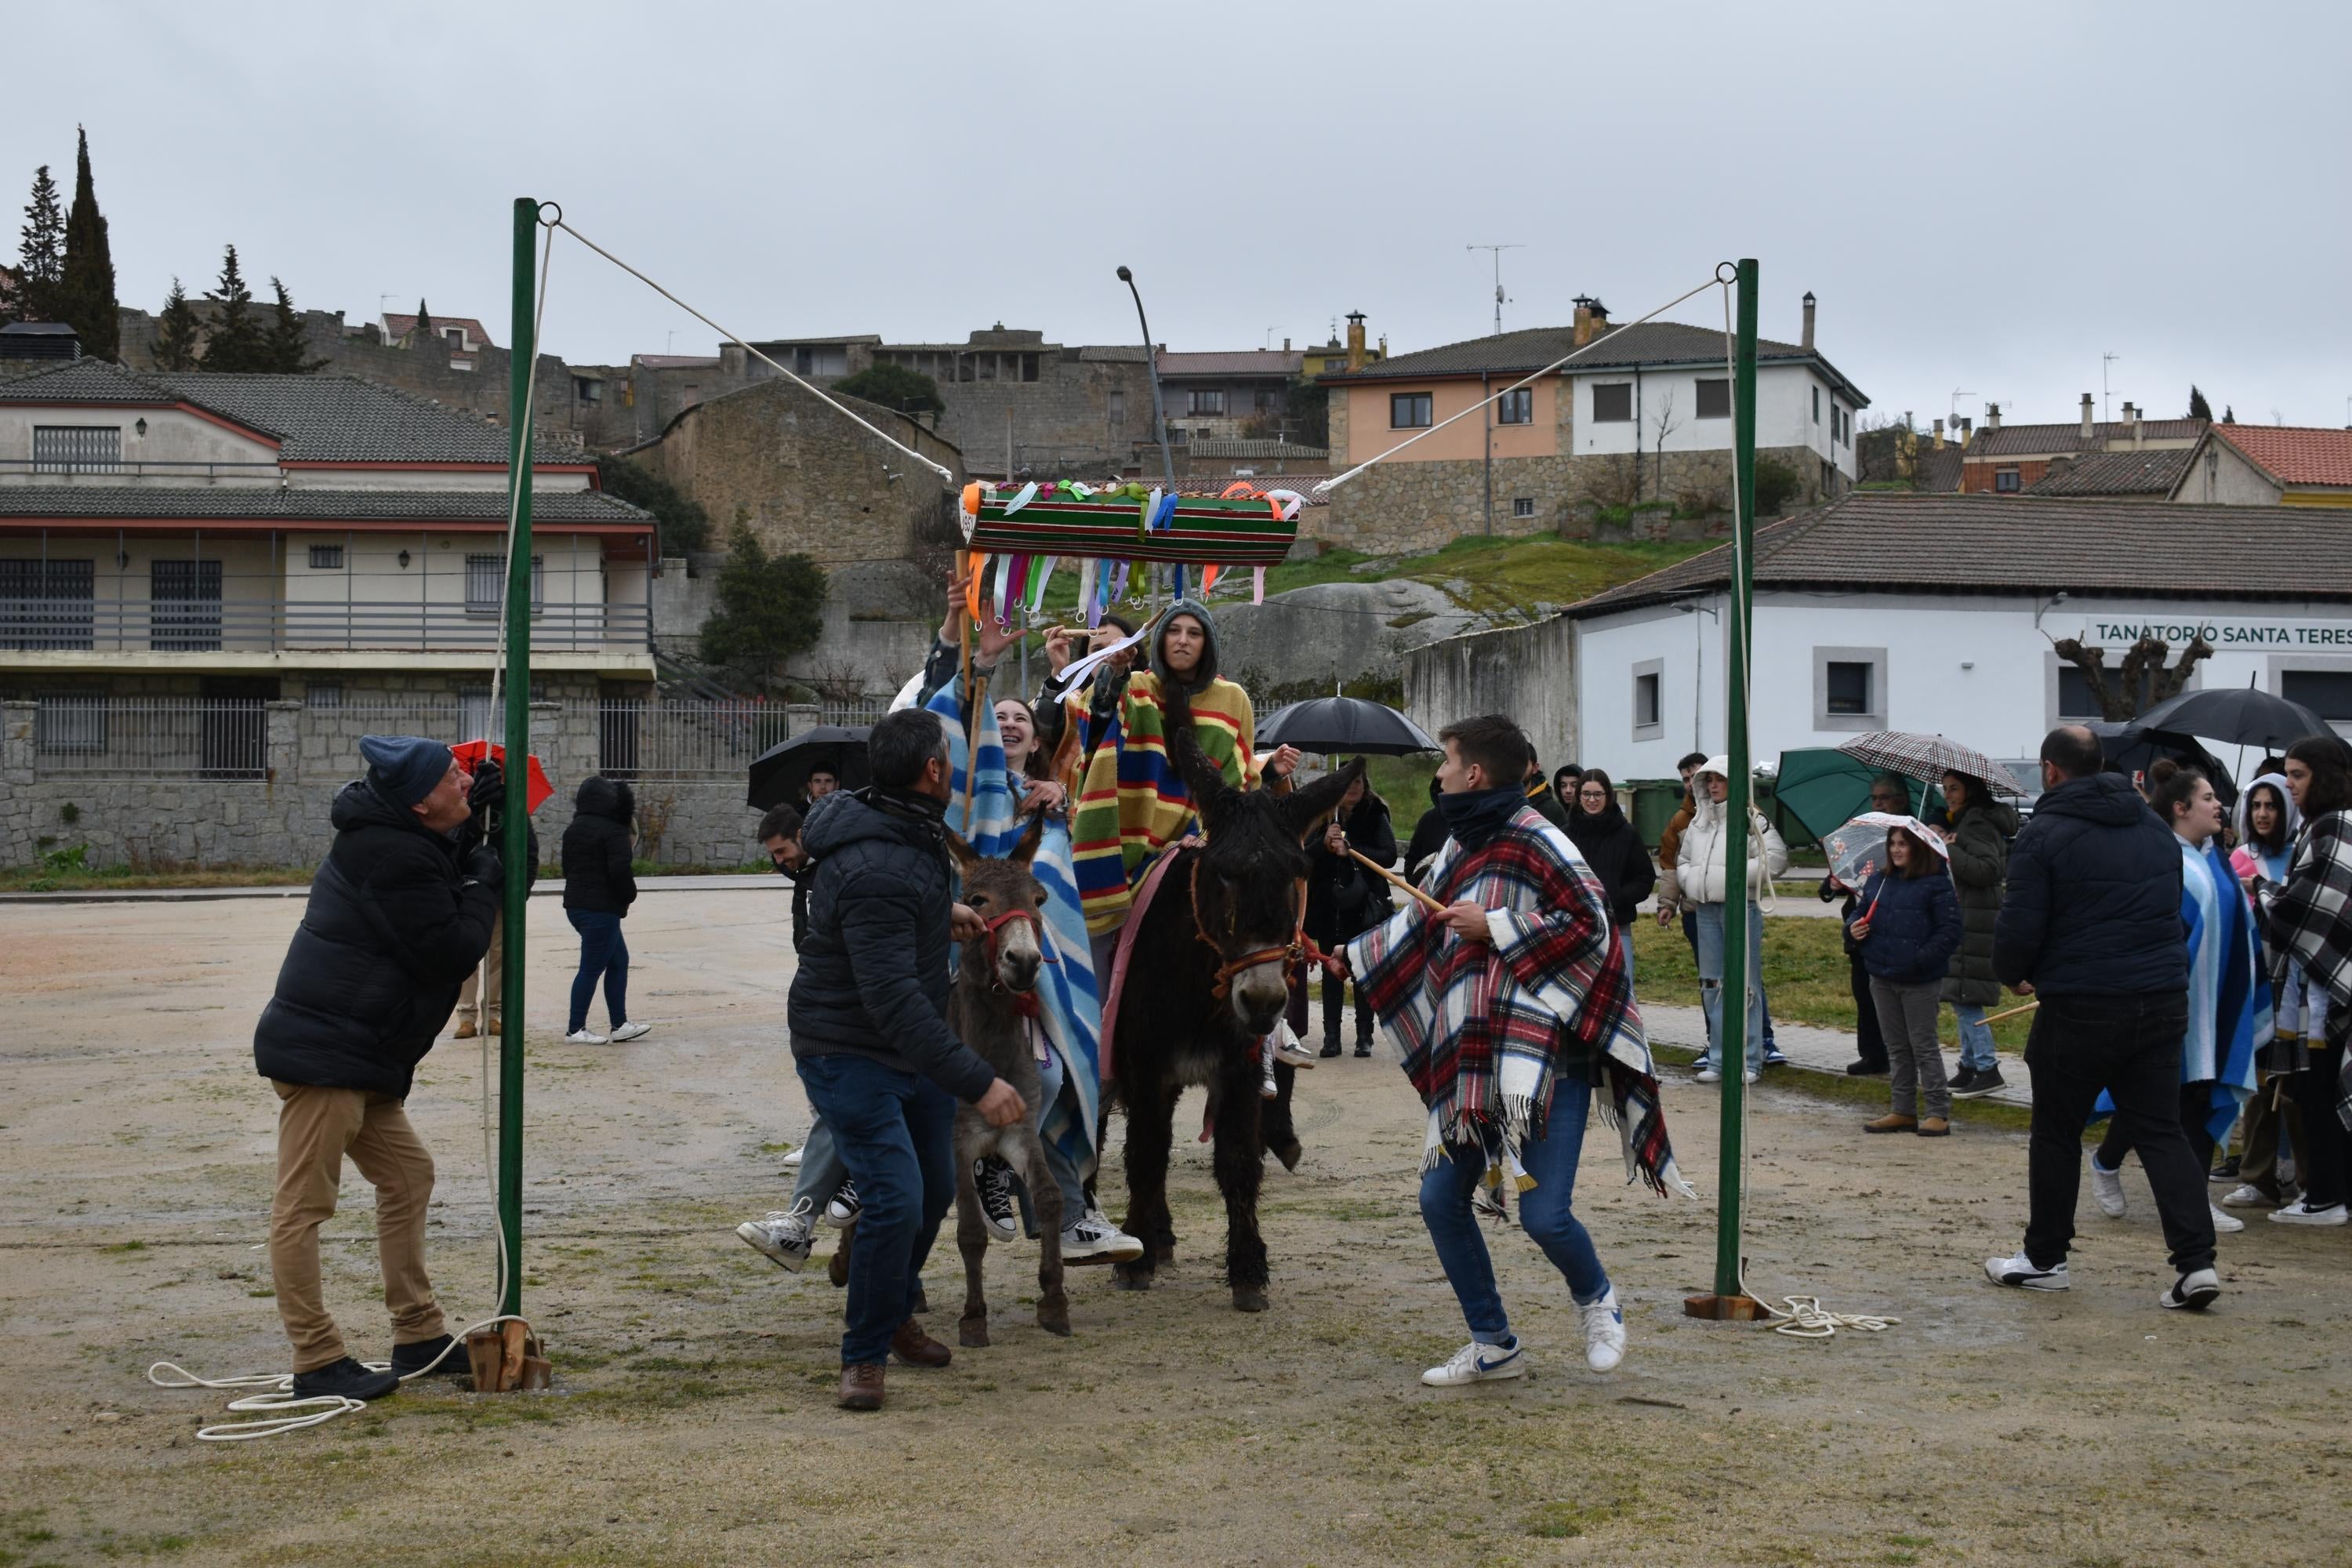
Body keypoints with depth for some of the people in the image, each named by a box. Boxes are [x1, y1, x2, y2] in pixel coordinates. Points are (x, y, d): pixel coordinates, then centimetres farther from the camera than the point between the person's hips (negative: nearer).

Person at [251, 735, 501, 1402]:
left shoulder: (406, 844, 13)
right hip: (323, 1053, -11)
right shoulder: (396, 859, -20)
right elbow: (449, 953, -19)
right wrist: (482, 884, -5)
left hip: (362, 1058, 11)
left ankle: (419, 1339, 23)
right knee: (304, 1207, -5)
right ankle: (317, 1363, -3)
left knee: (408, 1177, 16)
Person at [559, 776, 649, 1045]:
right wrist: (630, 895, -5)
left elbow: (568, 867, 19)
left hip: (575, 904, 9)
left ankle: (619, 1026, 15)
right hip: (602, 908, -9)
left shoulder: (573, 829, 14)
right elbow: (620, 870, -22)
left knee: (619, 960, 15)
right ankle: (575, 1030, 2)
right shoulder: (614, 831, -13)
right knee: (591, 968, -2)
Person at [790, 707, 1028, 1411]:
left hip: (912, 1051, 10)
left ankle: (894, 1314, 41)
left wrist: (941, 912, 14)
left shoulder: (911, 836, 0)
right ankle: (864, 1355, 0)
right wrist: (977, 1082, -39)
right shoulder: (878, 873, -32)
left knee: (935, 1189, 18)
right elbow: (894, 1000, -37)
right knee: (895, 1199, -18)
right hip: (851, 1055, -10)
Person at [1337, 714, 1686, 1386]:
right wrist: (1349, 956, 35)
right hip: (1471, 1065, 8)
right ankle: (1494, 1346, 19)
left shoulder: (1535, 841, -11)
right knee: (1441, 1202, 5)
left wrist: (1495, 927, -15)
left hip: (1548, 1056, -8)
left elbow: (1591, 924, -17)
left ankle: (1596, 1301, 20)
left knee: (1544, 1214, -13)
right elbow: (1420, 922, 29)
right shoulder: (1460, 848, 14)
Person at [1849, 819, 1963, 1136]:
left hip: (1919, 982, -7)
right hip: (1883, 979, 7)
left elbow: (1949, 932, -14)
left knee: (1924, 1046, -2)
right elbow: (1861, 913, 21)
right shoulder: (1878, 881, 10)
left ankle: (1937, 1113, 4)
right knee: (1896, 1047, 13)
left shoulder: (1937, 886, -10)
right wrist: (1853, 927, -3)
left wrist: (1920, 959, -24)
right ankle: (1902, 1111, 21)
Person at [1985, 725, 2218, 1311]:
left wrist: (2012, 975, 7)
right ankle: (2196, 1259, -3)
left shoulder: (2044, 834, -9)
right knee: (2161, 1131, 8)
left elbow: (2018, 926, -13)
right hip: (2162, 999, 5)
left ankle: (2044, 1258, 19)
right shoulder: (2154, 827, 12)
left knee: (2056, 1132, 9)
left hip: (2079, 1007, -5)